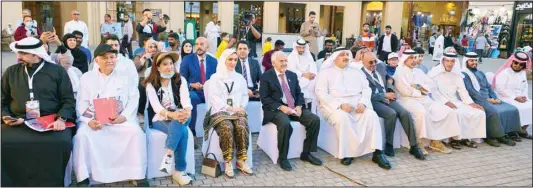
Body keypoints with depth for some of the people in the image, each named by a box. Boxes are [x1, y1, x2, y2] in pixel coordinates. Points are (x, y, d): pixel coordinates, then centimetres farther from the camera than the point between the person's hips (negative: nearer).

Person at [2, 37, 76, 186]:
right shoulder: (11, 72, 16)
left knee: (61, 143, -32)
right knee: (4, 144, -27)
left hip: (50, 122, -2)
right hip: (18, 122, 3)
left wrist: (61, 119, -15)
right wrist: (6, 117, 0)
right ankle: (12, 182, -4)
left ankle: (49, 183, -9)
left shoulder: (57, 71, 8)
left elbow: (68, 100, 3)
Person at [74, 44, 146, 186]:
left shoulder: (125, 76, 12)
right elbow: (82, 103, 3)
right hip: (94, 120, 1)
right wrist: (89, 121, -16)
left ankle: (138, 174, -16)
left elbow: (134, 99, 3)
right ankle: (83, 177, -15)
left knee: (136, 132, -27)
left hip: (121, 119, 0)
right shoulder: (86, 78, 11)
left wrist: (124, 116, -15)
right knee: (82, 135, -28)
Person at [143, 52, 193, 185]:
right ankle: (180, 170, -26)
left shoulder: (180, 80, 3)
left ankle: (168, 156, -32)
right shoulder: (151, 84, -2)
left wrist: (187, 111, -38)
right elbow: (156, 106, -17)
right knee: (183, 131, -32)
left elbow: (185, 99, -13)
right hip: (160, 119, -2)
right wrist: (171, 114, -37)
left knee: (179, 125, -36)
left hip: (178, 117, 2)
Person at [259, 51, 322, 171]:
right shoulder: (266, 76, -1)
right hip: (276, 109, -5)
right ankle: (282, 158, -17)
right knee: (285, 124, -37)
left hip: (294, 107, 6)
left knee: (315, 119, -16)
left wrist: (299, 106, -7)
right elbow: (264, 98, -8)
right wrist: (281, 107, -19)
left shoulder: (292, 75, 16)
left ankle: (306, 153, -2)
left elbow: (299, 93, 15)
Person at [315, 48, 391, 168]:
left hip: (357, 104, 4)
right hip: (335, 105, -3)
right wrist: (340, 105, -18)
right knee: (342, 118, -36)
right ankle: (347, 152, -23)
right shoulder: (326, 72, 7)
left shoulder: (356, 71, 20)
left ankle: (377, 153, -24)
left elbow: (366, 89, 12)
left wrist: (363, 103, -11)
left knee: (371, 115, -25)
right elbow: (321, 93, -5)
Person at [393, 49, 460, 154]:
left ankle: (436, 141, -7)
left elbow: (431, 85, 15)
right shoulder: (399, 72, 2)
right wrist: (420, 92, 1)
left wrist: (421, 87, -4)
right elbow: (405, 91, -11)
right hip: (408, 100, -7)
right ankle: (418, 143, -27)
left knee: (448, 111, -9)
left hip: (425, 99, 7)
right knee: (421, 112, -39)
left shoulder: (418, 71, 23)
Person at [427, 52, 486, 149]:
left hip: (455, 101, 6)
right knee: (459, 113, -32)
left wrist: (471, 103, -4)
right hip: (441, 102, -6)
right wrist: (446, 102, -22)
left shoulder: (457, 73, 13)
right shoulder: (434, 72, -5)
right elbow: (434, 91, -12)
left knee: (479, 113, -10)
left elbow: (462, 90, 9)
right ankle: (455, 138, -15)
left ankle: (467, 137, 0)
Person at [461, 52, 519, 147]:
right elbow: (470, 91, -12)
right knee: (494, 112, -32)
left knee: (512, 109, -11)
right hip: (476, 100, -7)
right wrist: (486, 99, -17)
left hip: (489, 99, 8)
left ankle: (505, 133, -6)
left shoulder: (481, 73, 24)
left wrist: (496, 98, 0)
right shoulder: (464, 74, -1)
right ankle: (490, 136, -17)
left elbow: (489, 87, 19)